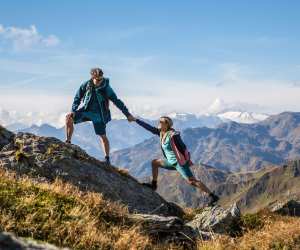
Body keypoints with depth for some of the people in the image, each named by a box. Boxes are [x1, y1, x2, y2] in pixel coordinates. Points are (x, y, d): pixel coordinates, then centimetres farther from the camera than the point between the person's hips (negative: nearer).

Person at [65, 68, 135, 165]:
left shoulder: (106, 88, -15)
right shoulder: (86, 85, -10)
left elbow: (117, 101, -10)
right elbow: (77, 98, 0)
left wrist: (128, 114, -10)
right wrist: (73, 111, -12)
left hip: (98, 114, -2)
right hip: (86, 110, 2)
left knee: (103, 136, -1)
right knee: (69, 117, -18)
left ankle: (107, 158, 13)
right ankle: (68, 142, -8)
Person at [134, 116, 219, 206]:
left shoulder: (173, 135, -23)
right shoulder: (161, 132, 2)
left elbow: (183, 148, -17)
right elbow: (149, 128, 9)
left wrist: (187, 160, -14)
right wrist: (136, 120, 11)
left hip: (180, 162, -9)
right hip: (172, 161, 9)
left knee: (191, 181, -16)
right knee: (154, 162, 18)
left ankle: (213, 196, -14)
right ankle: (153, 185, 28)